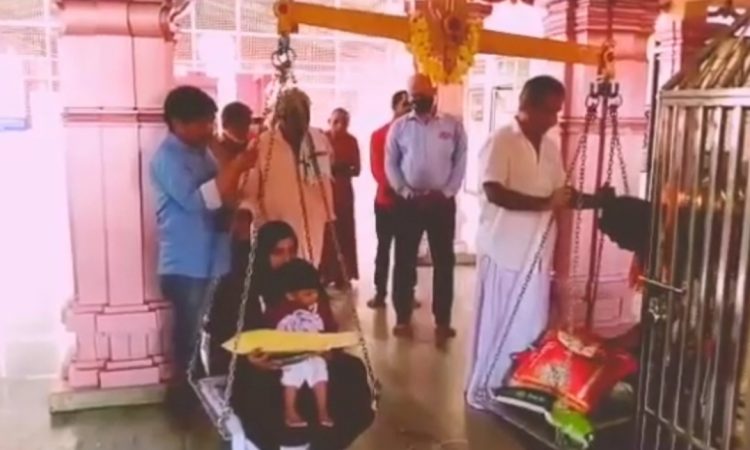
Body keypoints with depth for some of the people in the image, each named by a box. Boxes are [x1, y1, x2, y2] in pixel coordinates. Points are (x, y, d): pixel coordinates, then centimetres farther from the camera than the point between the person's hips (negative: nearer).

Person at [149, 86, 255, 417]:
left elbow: (220, 196, 19)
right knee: (192, 339, 1)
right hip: (186, 266, -8)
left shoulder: (200, 151, 12)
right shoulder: (167, 157, -15)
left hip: (212, 261, 9)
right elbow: (196, 200, -28)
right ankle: (185, 402, 18)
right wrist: (237, 166, -27)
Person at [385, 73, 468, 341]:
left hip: (442, 202, 0)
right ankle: (403, 318, 15)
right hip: (409, 202, 0)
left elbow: (460, 162, 1)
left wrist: (447, 192, -10)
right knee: (404, 261, 4)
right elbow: (391, 163, 3)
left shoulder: (453, 126, 3)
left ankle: (442, 320, 14)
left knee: (444, 261, 4)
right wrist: (404, 191, -9)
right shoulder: (399, 127, 4)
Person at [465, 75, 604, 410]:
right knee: (496, 325, 4)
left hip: (537, 252, 7)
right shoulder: (501, 141, -12)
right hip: (504, 250, -7)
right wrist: (546, 203, -25)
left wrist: (593, 201, -1)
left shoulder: (551, 145, 11)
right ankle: (482, 390, 19)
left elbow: (559, 195, 15)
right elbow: (495, 192, -23)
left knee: (530, 325, 13)